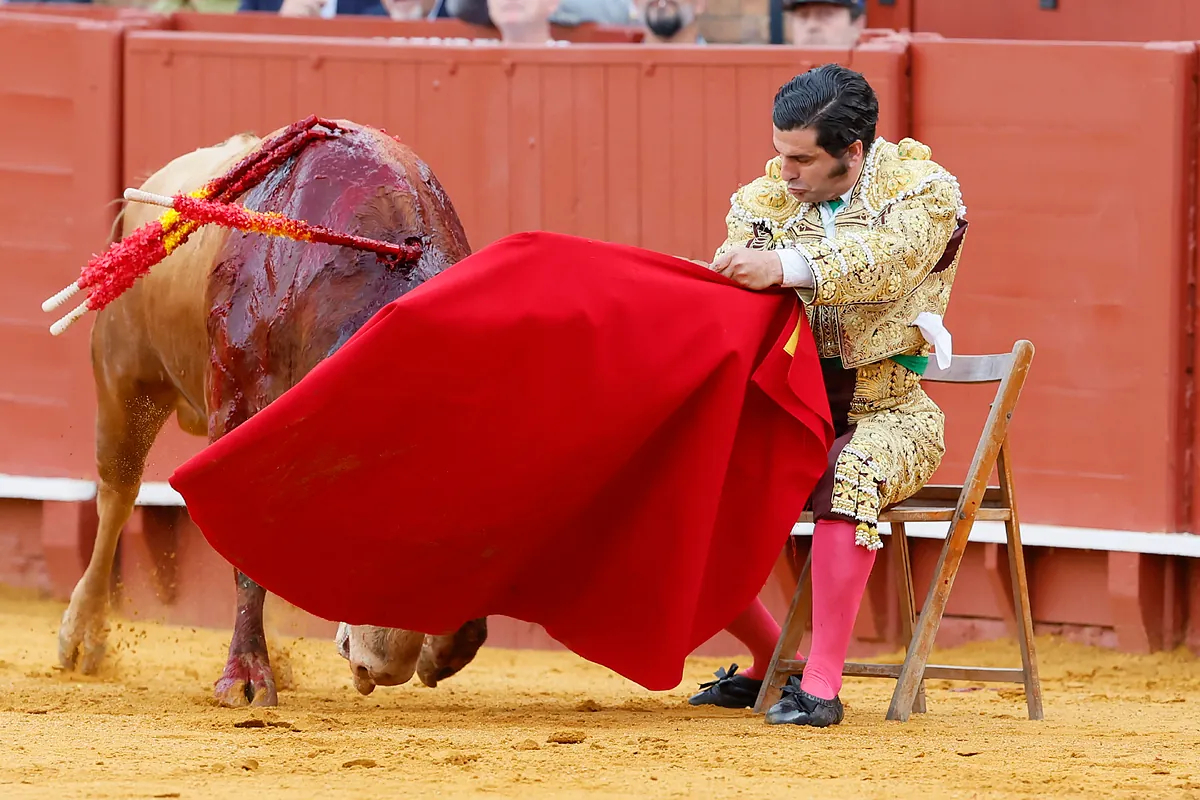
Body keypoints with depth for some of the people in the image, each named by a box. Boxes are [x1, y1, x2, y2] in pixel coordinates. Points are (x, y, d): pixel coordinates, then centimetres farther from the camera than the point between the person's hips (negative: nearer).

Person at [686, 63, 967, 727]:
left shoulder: (923, 188, -7)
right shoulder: (766, 199, 8)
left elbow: (884, 262, -27)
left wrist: (784, 266, -42)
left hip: (891, 409, -5)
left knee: (851, 475, -39)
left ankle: (822, 682, -36)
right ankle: (770, 661, 8)